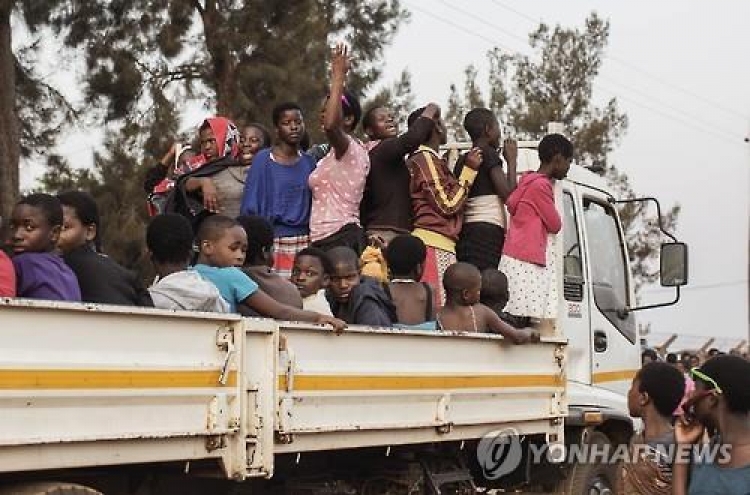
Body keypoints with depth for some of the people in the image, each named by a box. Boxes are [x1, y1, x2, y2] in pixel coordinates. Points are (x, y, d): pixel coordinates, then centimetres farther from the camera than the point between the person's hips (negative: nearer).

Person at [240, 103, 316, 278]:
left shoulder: (308, 162, 10)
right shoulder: (263, 160, -1)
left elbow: (313, 205, 14)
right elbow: (250, 206, -1)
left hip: (303, 242, 3)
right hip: (273, 240, -3)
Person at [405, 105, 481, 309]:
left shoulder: (415, 160, 21)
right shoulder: (428, 159, -8)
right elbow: (448, 205, -10)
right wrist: (469, 170, -5)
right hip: (436, 245, -10)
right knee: (440, 307, -14)